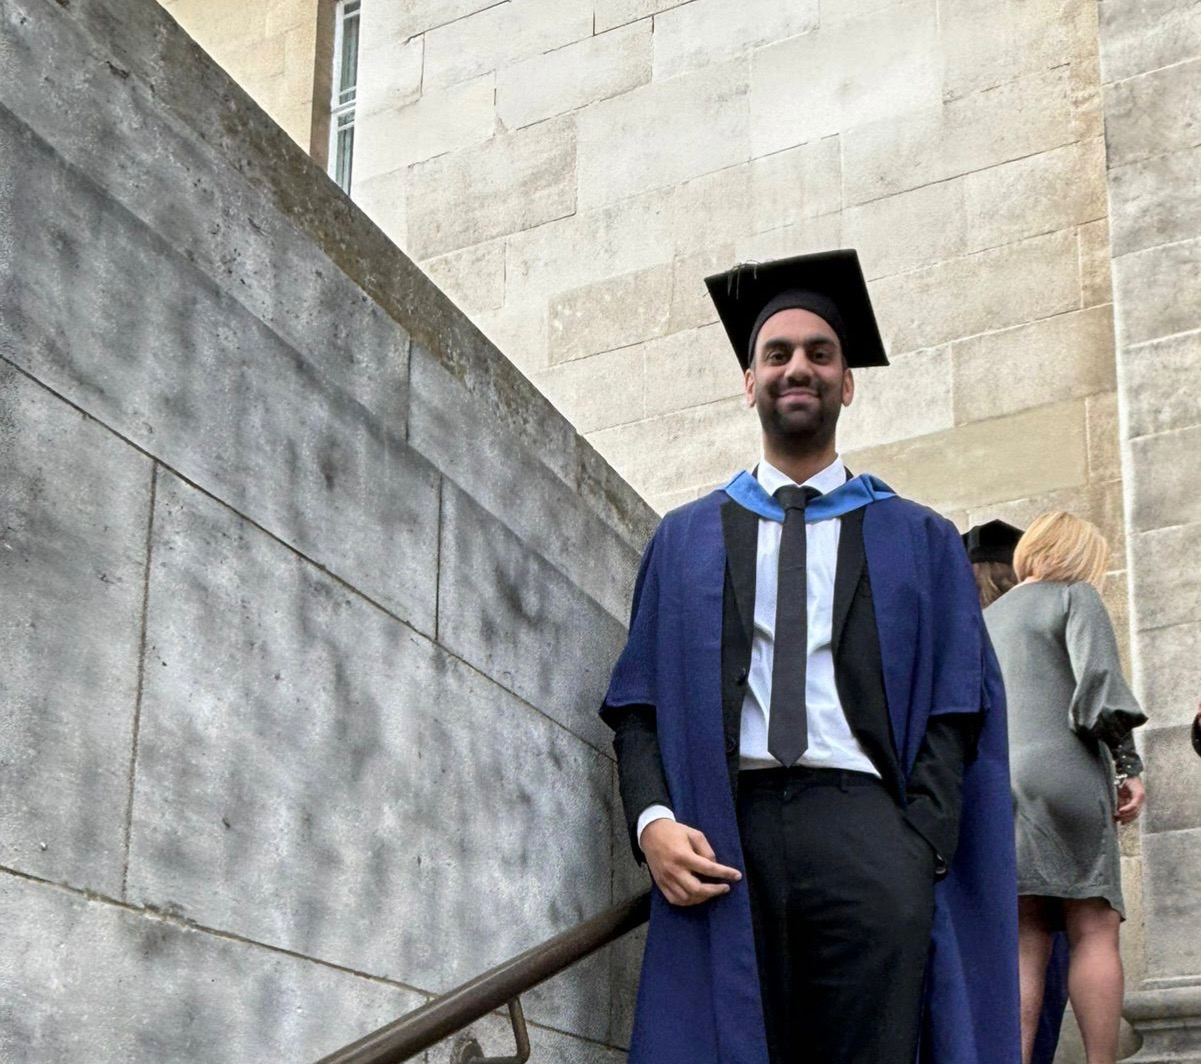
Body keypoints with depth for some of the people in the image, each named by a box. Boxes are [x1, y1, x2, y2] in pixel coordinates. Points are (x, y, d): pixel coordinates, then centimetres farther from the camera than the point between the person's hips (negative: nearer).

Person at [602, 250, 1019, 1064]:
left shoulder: (920, 542, 14)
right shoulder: (686, 541, 18)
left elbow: (955, 712, 6)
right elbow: (637, 700, 12)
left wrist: (916, 853, -8)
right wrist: (652, 820, -7)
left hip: (865, 831, -1)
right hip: (722, 843, 1)